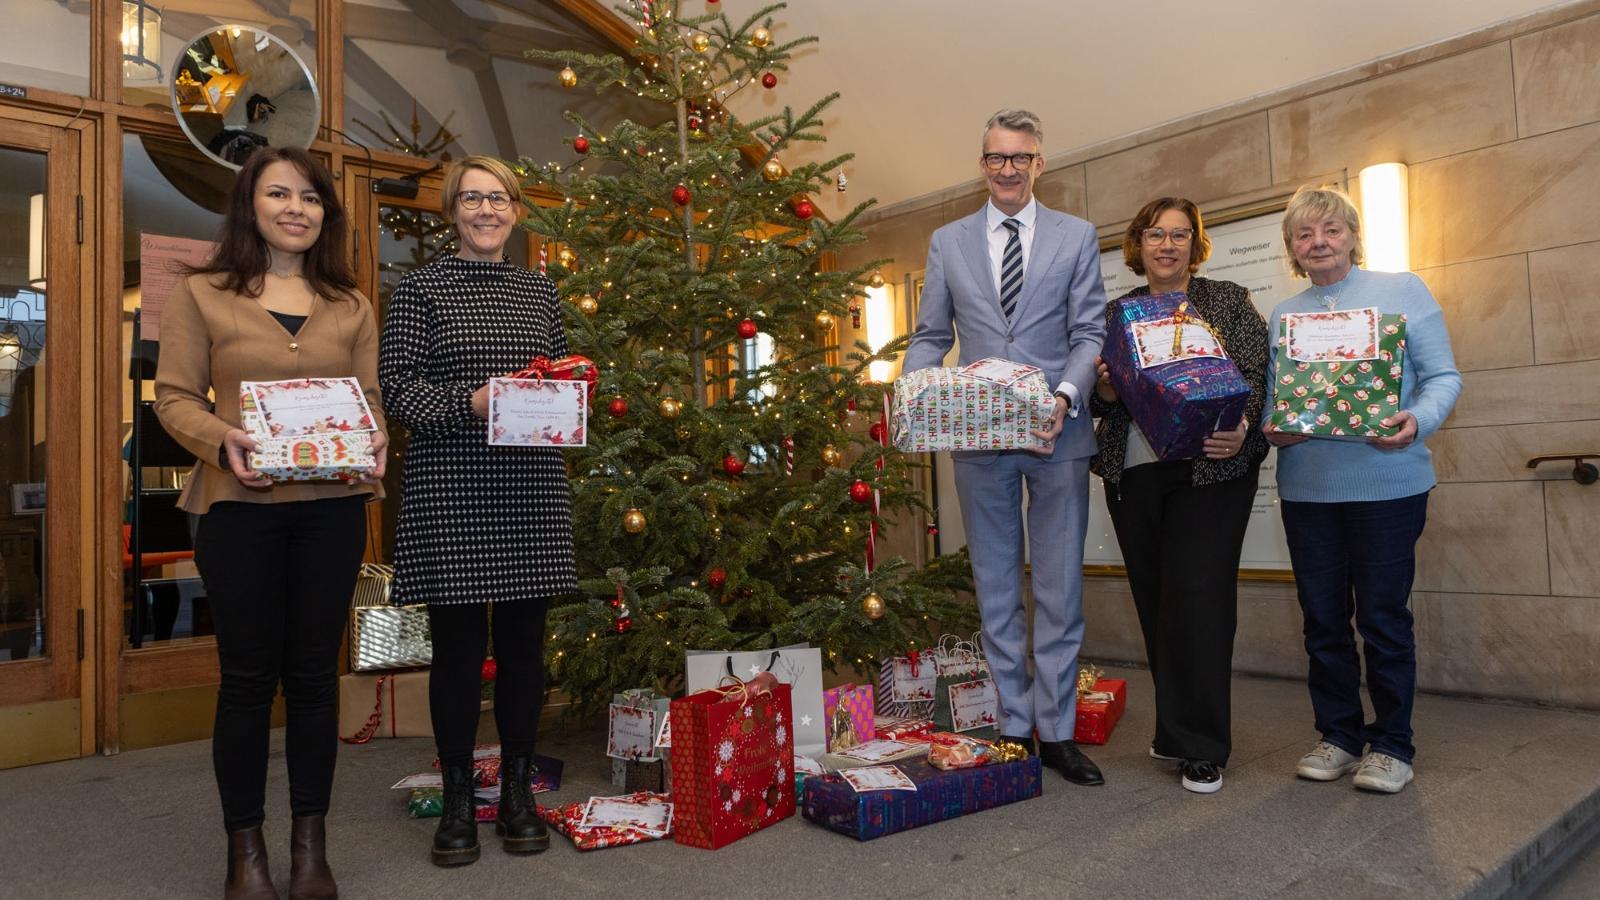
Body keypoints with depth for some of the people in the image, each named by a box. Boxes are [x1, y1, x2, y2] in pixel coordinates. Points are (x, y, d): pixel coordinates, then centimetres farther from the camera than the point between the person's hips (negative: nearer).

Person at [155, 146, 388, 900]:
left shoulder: (351, 307, 12)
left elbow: (372, 400, 10)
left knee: (315, 673, 9)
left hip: (332, 508, 2)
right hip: (239, 506, -2)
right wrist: (221, 439, -19)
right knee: (247, 676, 6)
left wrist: (376, 446, -11)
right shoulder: (201, 294, 4)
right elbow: (174, 396, 0)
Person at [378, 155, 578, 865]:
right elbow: (397, 386, -4)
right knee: (457, 644, 3)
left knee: (524, 640, 8)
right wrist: (469, 402, -19)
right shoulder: (420, 288, 3)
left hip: (530, 489, 4)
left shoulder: (540, 291, 15)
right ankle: (457, 800, 20)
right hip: (449, 491, -3)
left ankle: (517, 792, 23)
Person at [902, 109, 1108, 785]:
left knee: (1059, 591, 5)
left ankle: (1056, 732, 17)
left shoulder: (1076, 237, 8)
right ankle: (1014, 728, 21)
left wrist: (1066, 393, -18)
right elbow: (930, 337, 9)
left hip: (1056, 434, -1)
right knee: (997, 591, 9)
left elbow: (1090, 332, 1)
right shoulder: (948, 242, 11)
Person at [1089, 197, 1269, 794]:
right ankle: (1177, 729, 24)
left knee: (1197, 599, -6)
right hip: (1132, 475, 3)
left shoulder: (1229, 302, 7)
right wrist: (1105, 391, -10)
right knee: (1155, 603, 9)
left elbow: (1255, 375, -2)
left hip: (1209, 470, -3)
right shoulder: (1116, 313, 14)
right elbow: (1098, 400, 13)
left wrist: (1240, 428, -21)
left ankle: (1201, 748, 5)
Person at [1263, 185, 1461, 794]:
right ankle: (1339, 736, 23)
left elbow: (1443, 376, 0)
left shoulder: (1402, 291, 4)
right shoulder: (1282, 316, 13)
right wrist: (1273, 430, -9)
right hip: (1306, 487, 4)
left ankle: (1392, 744, 17)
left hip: (1387, 483, -3)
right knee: (1323, 618, 9)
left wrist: (1418, 422, -19)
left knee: (1383, 615, 2)